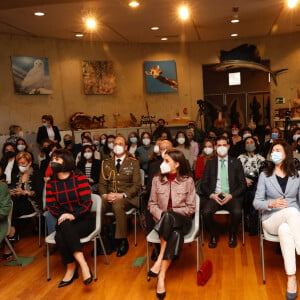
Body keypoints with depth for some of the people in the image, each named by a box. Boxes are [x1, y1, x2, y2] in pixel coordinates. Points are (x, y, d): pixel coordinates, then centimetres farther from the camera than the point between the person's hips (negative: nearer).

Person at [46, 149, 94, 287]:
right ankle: (82, 264, -26)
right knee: (65, 227, -33)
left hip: (83, 220, -3)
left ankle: (71, 268, -17)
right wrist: (62, 216, -15)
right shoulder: (51, 183, 5)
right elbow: (51, 205, 4)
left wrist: (73, 215, -26)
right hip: (64, 221, 3)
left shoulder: (80, 178, -8)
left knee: (61, 237, -30)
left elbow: (87, 202, -12)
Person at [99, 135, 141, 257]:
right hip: (109, 197, 3)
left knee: (117, 205, -38)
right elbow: (102, 183, 12)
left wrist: (122, 195, -16)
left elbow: (136, 185, 0)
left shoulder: (133, 162, 7)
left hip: (127, 197, -2)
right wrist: (104, 195, -10)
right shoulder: (106, 163, 16)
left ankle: (122, 241, -22)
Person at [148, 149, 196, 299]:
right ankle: (161, 277, -29)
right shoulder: (157, 179, 6)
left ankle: (160, 268, -33)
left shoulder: (187, 180, -1)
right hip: (163, 220, 1)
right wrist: (161, 215, -13)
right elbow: (152, 204, 8)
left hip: (181, 220, -1)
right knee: (175, 235, -36)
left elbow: (191, 208, -2)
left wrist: (169, 214, -13)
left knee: (169, 217, -38)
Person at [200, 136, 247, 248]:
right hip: (214, 196, 1)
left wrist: (231, 195, -10)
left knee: (237, 212, -31)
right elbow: (203, 184, 8)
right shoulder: (210, 163, 13)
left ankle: (232, 235, 2)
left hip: (231, 196, 0)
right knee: (206, 212, -30)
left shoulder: (236, 162, 11)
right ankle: (213, 235, 1)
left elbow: (242, 184, 6)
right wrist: (211, 195, -11)